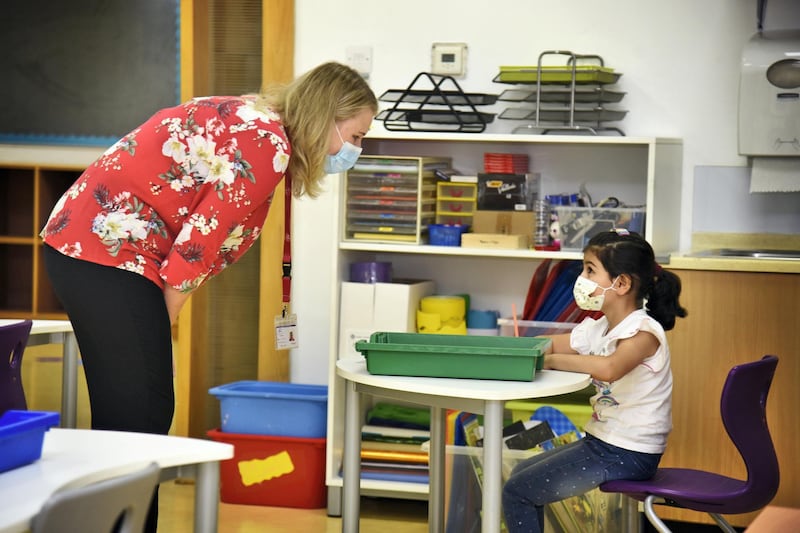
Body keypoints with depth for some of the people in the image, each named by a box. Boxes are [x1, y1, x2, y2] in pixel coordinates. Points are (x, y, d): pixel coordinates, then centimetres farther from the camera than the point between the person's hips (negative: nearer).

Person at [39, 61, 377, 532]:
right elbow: (199, 242, -17)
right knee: (140, 416, -9)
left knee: (125, 411, 14)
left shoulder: (250, 122, 15)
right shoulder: (268, 145, -15)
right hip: (108, 250, -10)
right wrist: (159, 327, -6)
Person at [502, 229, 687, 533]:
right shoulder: (598, 328, 9)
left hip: (629, 455, -10)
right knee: (521, 474, 21)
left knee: (517, 492, -7)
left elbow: (608, 368, -42)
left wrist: (552, 360, -29)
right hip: (601, 440, 10)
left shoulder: (643, 331, -21)